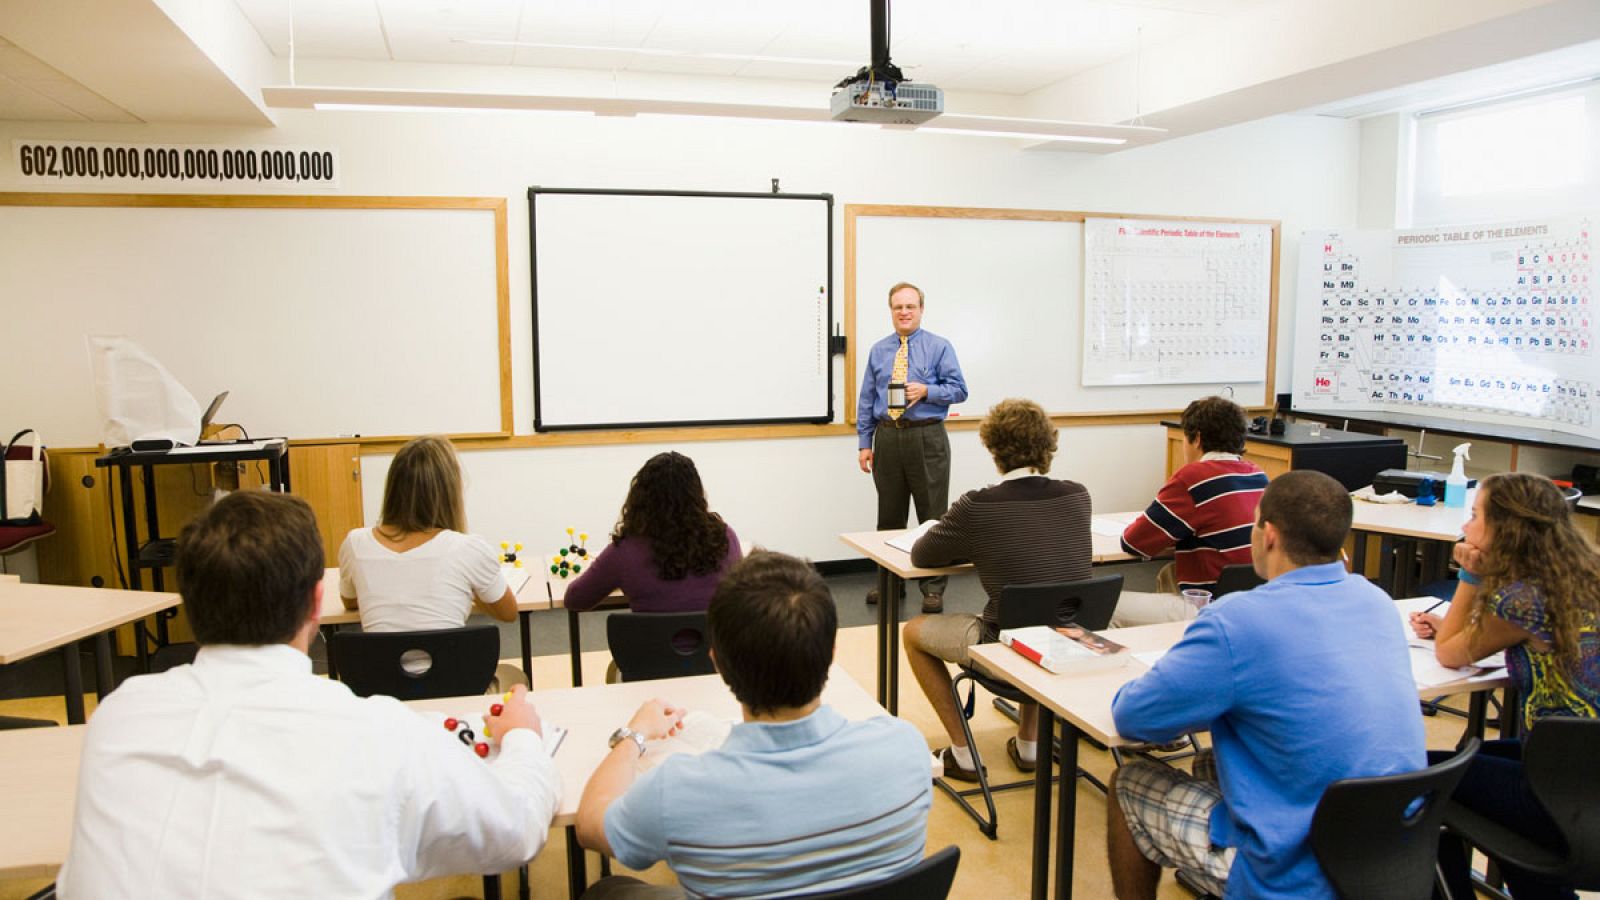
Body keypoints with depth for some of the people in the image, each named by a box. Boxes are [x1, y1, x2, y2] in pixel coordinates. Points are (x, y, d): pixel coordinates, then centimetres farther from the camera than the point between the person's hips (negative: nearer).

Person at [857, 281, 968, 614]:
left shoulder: (939, 347, 2)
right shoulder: (877, 351, 11)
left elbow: (959, 389, -1)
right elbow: (866, 399, 11)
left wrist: (926, 391, -18)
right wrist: (864, 443, 5)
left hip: (927, 439, -3)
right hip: (887, 438, 3)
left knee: (932, 514, 0)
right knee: (889, 515, 11)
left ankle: (933, 587, 8)